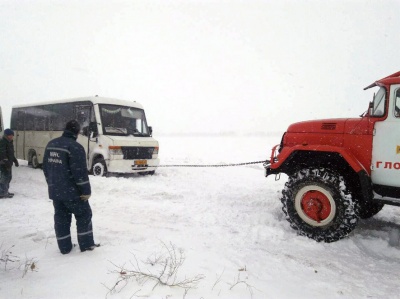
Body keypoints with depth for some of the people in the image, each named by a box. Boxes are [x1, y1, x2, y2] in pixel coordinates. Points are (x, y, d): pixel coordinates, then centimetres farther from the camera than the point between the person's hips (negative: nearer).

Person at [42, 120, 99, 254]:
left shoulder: (50, 144, 8)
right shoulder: (75, 147, -19)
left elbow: (46, 167, 16)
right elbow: (80, 172, -21)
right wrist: (86, 191, -13)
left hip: (54, 191, 7)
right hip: (72, 192, -7)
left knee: (61, 218, 14)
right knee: (84, 215, 9)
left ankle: (65, 247, 23)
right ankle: (86, 244, 14)